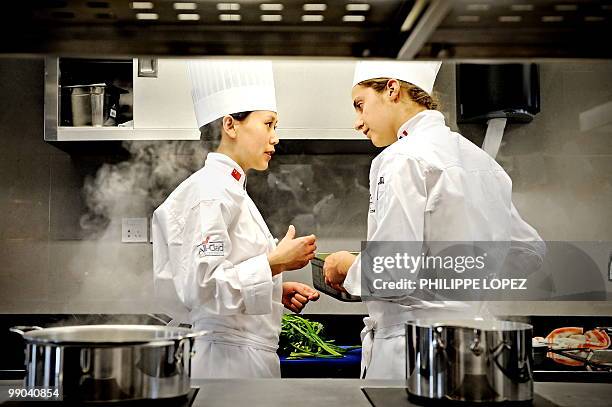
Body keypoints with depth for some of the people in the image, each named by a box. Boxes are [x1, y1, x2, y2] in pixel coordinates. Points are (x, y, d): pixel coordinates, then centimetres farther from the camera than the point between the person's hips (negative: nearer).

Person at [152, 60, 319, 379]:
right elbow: (199, 287, -23)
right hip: (231, 358, -9)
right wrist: (276, 263, -19)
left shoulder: (230, 190, 13)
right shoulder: (211, 192, -16)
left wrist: (277, 292, 7)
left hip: (251, 352, 9)